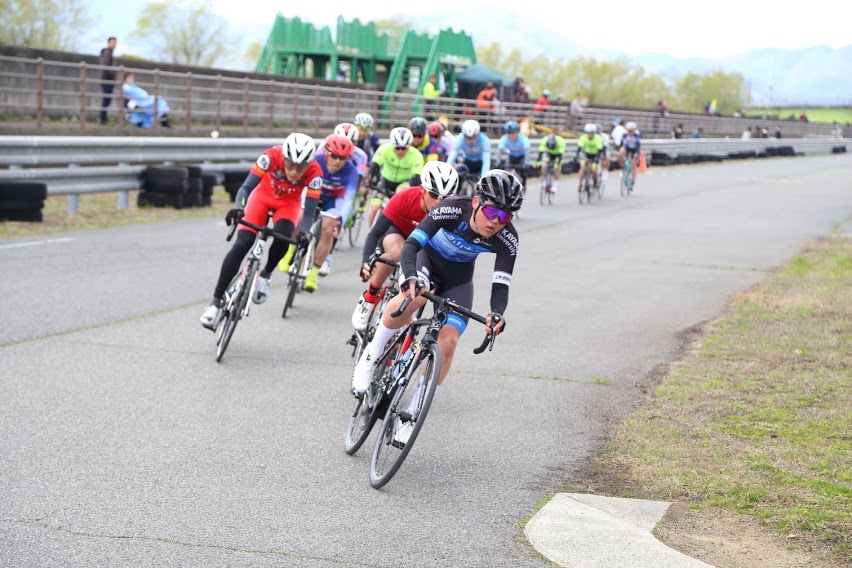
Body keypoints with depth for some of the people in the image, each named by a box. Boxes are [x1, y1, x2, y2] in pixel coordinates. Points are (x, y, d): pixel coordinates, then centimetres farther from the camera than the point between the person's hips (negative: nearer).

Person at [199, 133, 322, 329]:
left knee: (282, 239, -30)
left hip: (289, 203, 0)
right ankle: (216, 302, -9)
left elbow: (309, 211, -31)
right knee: (241, 245, -15)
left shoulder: (314, 173, -33)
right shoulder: (271, 156, -35)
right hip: (263, 195, 0)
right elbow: (247, 186, -33)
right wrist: (238, 208, -51)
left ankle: (265, 275, 2)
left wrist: (304, 233, -50)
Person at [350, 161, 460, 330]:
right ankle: (368, 298, -19)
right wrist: (366, 262, -48)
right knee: (397, 252, -38)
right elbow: (375, 233, -33)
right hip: (395, 230, -2)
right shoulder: (405, 198, -36)